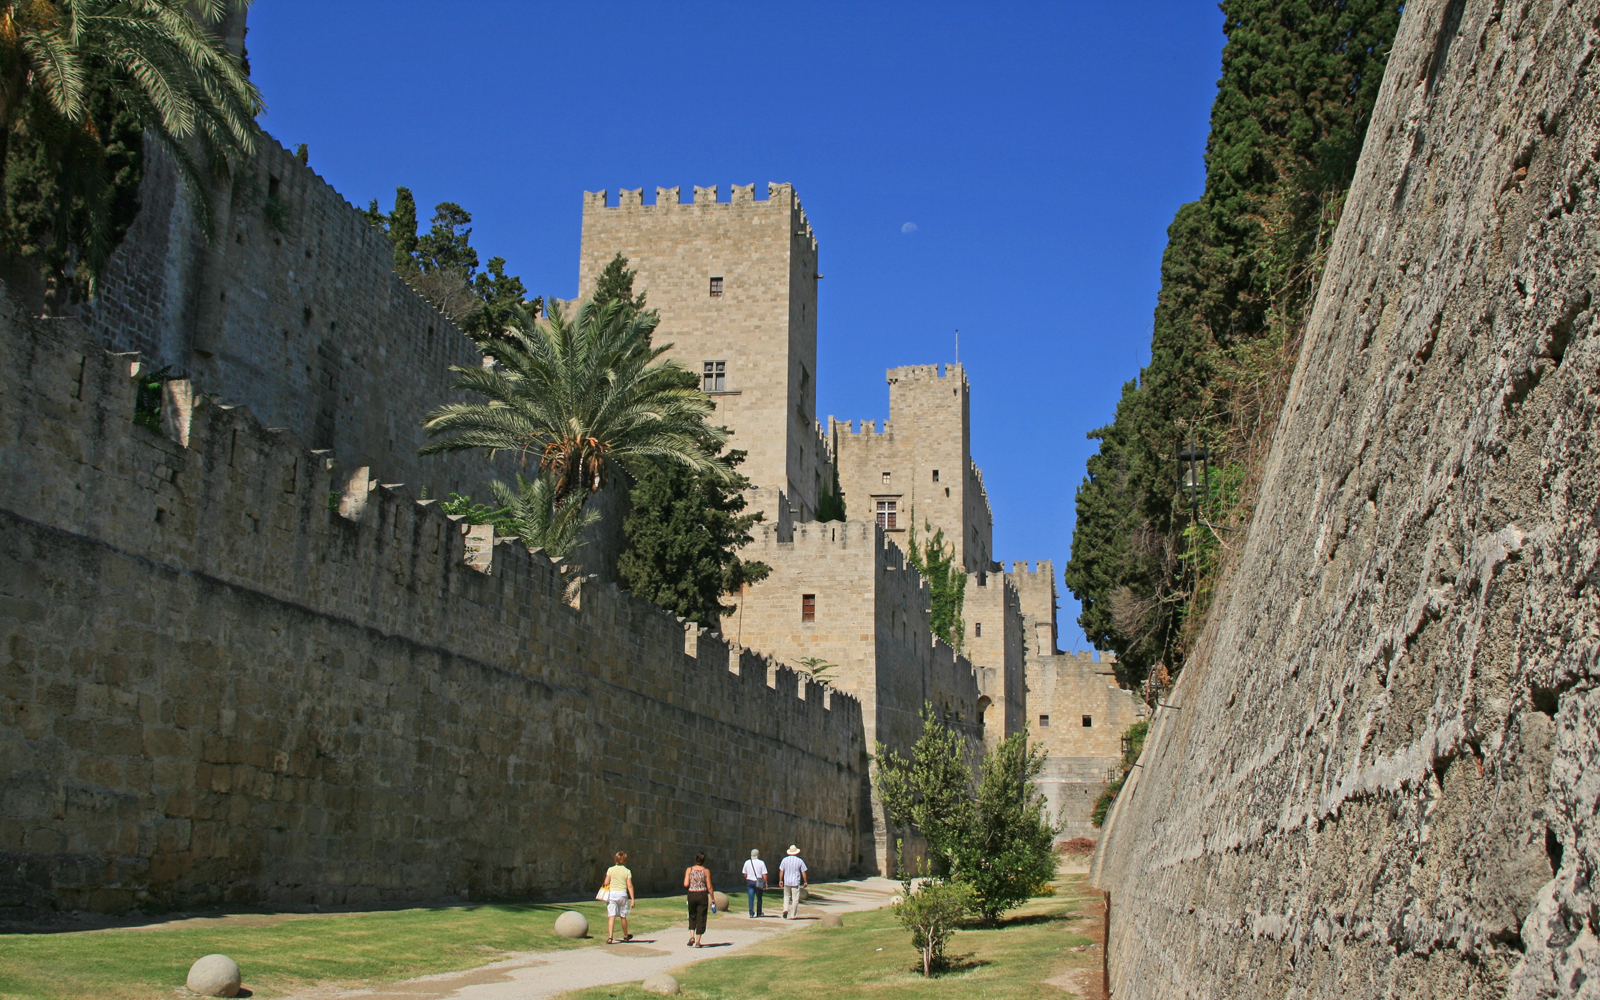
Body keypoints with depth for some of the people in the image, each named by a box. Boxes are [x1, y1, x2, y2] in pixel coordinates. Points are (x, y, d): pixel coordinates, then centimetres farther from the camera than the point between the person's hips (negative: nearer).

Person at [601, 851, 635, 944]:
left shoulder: (610, 870, 2)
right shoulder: (627, 871, 1)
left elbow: (606, 883, -2)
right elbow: (629, 886, -3)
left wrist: (602, 885, 22)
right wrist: (632, 899, -3)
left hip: (611, 893, 0)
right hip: (623, 894, 0)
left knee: (611, 916, -5)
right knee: (623, 916, 15)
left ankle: (610, 937, -18)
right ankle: (625, 936, 32)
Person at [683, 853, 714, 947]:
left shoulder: (689, 870, 0)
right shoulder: (706, 871, -3)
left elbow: (685, 884, -8)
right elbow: (709, 887, -4)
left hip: (692, 894, 1)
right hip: (703, 895, -1)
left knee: (692, 917, 19)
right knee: (701, 918, 6)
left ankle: (692, 936, 1)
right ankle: (697, 942, 6)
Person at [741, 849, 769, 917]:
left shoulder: (747, 862, 3)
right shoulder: (761, 863, -8)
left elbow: (745, 874, 11)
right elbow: (764, 874, -10)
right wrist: (766, 883, -1)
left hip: (750, 882, 2)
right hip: (758, 883, -2)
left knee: (751, 898, 1)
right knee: (759, 898, 12)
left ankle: (751, 913, -6)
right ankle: (759, 913, 22)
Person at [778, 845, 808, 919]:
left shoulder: (785, 860, 0)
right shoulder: (800, 861, -4)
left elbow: (781, 871, 0)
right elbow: (803, 872, -1)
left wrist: (780, 880, 8)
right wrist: (805, 882, 8)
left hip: (787, 882, 2)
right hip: (796, 882, -2)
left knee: (787, 896, 20)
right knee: (795, 899, 3)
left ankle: (785, 909, -2)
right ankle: (792, 915, 2)